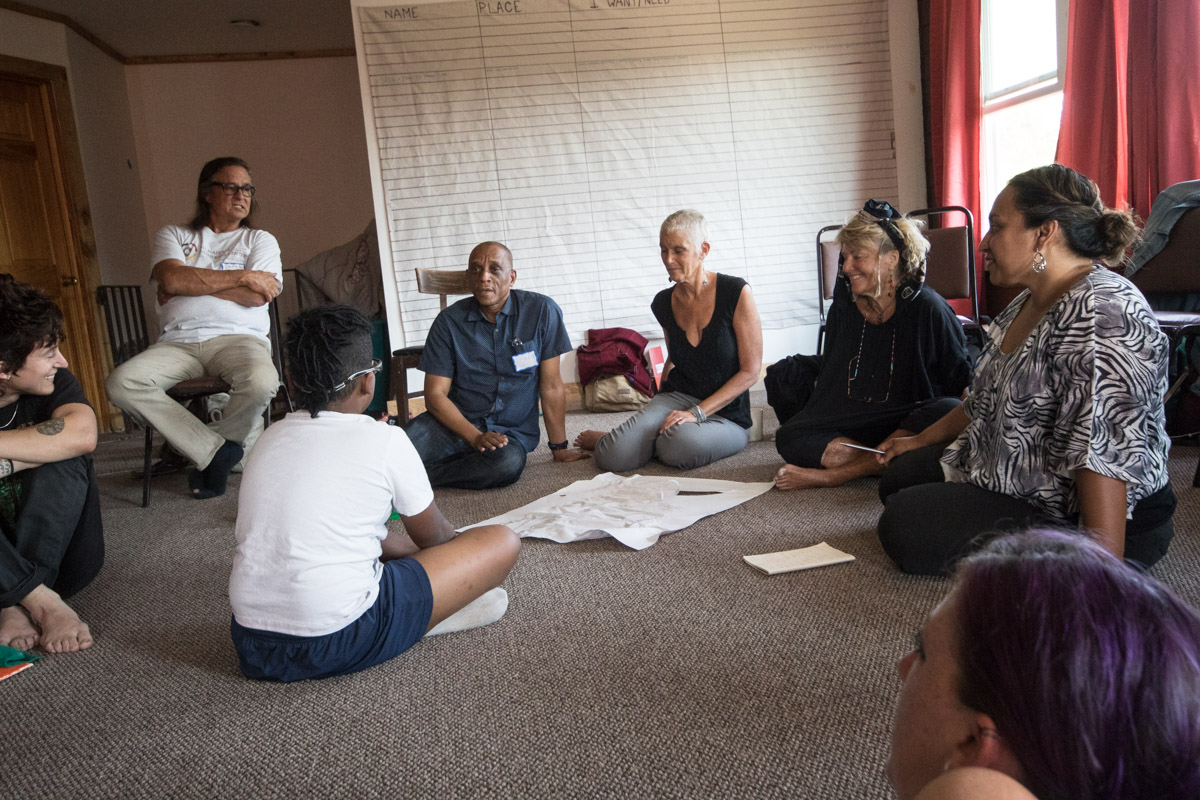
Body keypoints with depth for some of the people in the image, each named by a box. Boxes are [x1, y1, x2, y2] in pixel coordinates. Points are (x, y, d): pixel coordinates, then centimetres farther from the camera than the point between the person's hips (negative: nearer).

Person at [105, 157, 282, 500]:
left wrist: (191, 283, -1)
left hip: (237, 337, -1)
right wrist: (243, 276, -5)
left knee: (262, 382, -36)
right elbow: (171, 279, -4)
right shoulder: (173, 236, 19)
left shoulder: (260, 240, 16)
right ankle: (216, 450, -19)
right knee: (121, 382, -26)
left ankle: (202, 450, -5)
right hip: (179, 341, 2)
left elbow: (256, 296, -3)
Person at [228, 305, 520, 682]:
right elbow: (433, 536, 10)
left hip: (251, 649, 7)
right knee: (503, 541, 0)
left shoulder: (269, 439, 11)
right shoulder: (385, 440, -7)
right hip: (338, 645, -7)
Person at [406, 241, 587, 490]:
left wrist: (559, 449, 1)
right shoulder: (449, 322, -2)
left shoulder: (541, 311, -4)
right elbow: (435, 395, -4)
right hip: (459, 421, -1)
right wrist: (476, 438, -18)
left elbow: (551, 385, -1)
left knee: (510, 462, -36)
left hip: (512, 431, 1)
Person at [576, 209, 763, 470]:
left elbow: (750, 372, -12)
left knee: (682, 445, -39)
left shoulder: (736, 292, -12)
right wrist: (659, 409, 13)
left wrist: (697, 412, -18)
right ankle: (609, 439, 12)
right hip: (677, 397, 3)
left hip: (726, 413, -3)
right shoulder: (664, 303, 3)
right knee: (613, 458, -24)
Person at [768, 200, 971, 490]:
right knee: (789, 437, -20)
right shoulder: (844, 308, 5)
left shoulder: (927, 308, -8)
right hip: (851, 426, 3)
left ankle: (834, 474, -33)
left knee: (948, 413, -36)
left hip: (911, 423, -3)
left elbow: (963, 382, -5)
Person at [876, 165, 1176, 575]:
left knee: (906, 529, -18)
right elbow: (987, 398, 19)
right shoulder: (1032, 301, 6)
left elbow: (1104, 450, -33)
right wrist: (921, 439, 25)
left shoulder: (1101, 313, -26)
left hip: (1071, 516, -10)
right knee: (900, 476, 17)